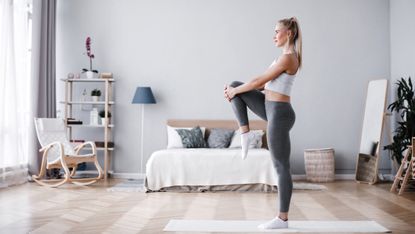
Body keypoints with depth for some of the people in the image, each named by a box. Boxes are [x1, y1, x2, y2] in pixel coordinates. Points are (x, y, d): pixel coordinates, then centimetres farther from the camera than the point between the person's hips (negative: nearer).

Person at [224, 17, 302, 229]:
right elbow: (265, 84, 18)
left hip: (279, 113, -10)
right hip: (273, 109, 10)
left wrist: (235, 92, 0)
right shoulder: (288, 56, 15)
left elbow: (259, 81, -15)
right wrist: (235, 90, 11)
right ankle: (245, 133, 6)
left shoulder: (287, 57, -17)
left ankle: (282, 219, 7)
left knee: (281, 166, -3)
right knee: (235, 85, 9)